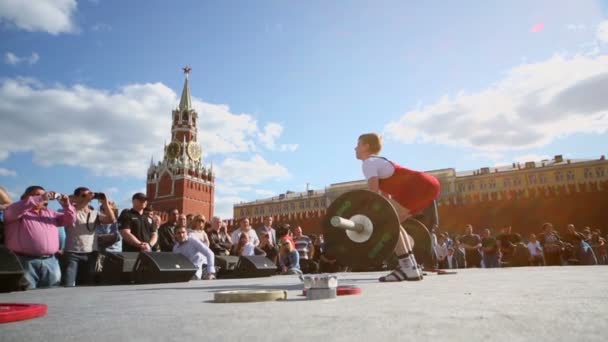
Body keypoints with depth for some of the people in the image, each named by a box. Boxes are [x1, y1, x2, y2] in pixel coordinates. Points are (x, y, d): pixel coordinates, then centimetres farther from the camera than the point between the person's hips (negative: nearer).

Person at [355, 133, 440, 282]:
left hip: (420, 185, -10)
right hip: (428, 185, 10)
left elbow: (374, 192, -14)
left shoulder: (368, 163, 0)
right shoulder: (379, 162, 28)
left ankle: (408, 268, -14)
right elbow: (386, 192, 30)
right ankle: (411, 266, 16)